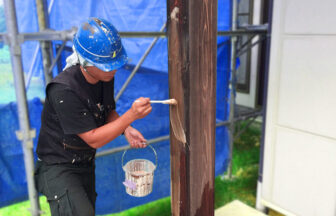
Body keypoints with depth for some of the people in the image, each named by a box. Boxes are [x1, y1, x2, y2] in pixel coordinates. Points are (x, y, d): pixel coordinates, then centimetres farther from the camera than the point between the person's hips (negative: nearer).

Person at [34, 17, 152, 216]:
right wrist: (131, 115, -30)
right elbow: (94, 139, -26)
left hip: (86, 163, 7)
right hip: (57, 166, -7)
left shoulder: (106, 76, -7)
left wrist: (126, 129, -10)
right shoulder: (64, 91, -29)